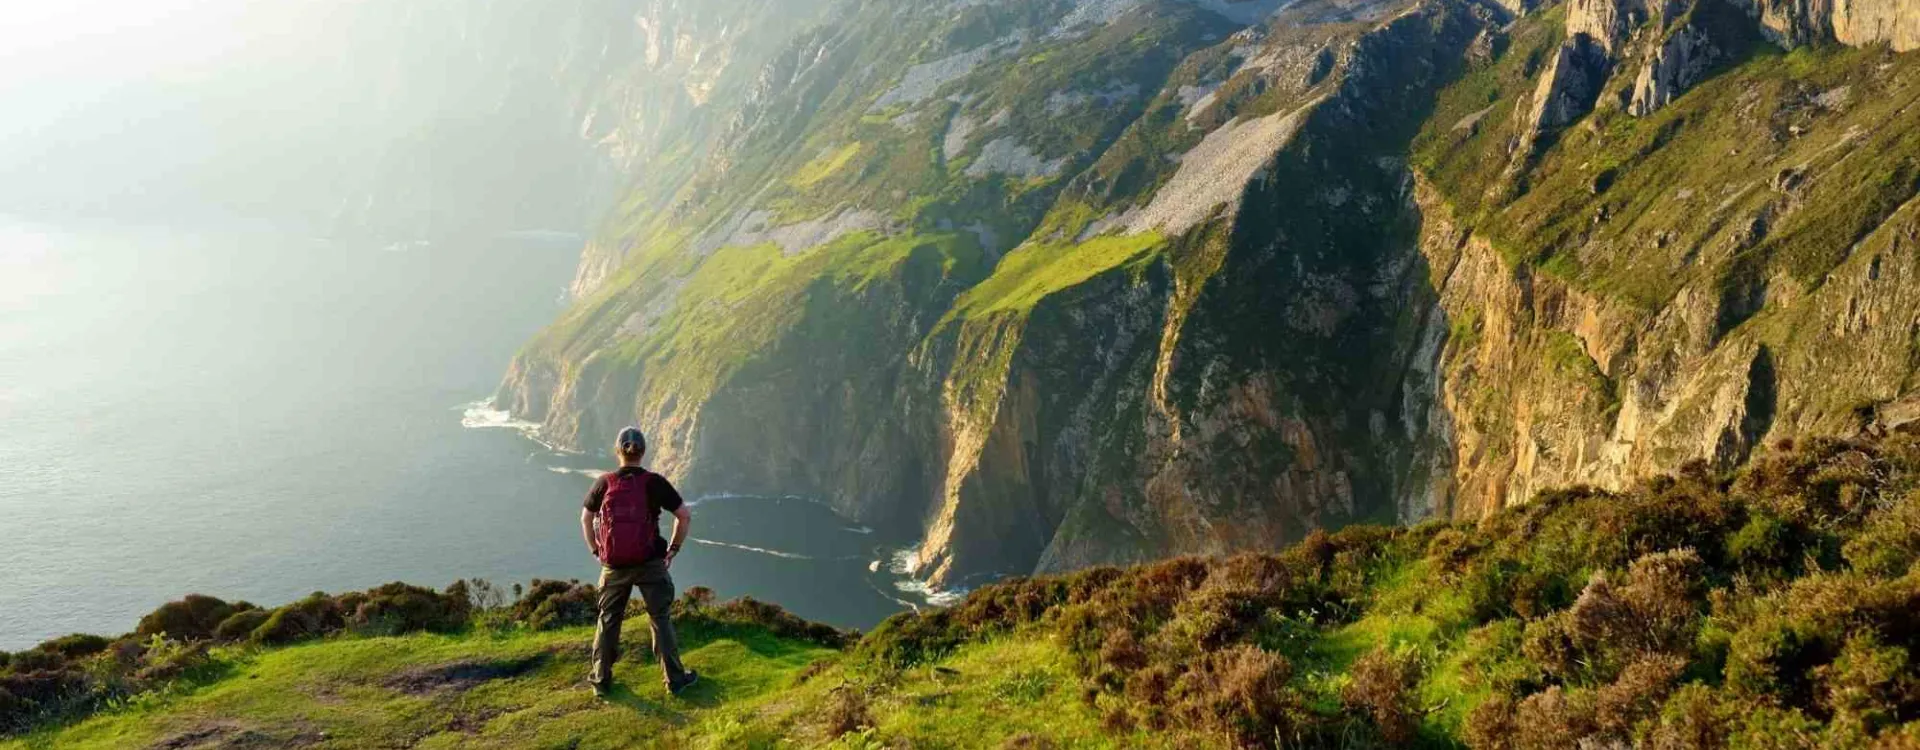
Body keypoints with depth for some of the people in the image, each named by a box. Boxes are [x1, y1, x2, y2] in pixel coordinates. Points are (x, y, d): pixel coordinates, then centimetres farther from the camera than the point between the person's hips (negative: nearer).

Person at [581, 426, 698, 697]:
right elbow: (685, 517, -7)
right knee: (661, 620, 10)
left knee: (607, 621, 17)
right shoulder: (655, 482, -11)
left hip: (613, 566, 2)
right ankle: (675, 679, 16)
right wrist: (673, 550, 4)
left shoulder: (604, 483, -5)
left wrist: (595, 550, 18)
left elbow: (586, 518, 9)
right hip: (651, 563, -1)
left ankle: (601, 679, 27)